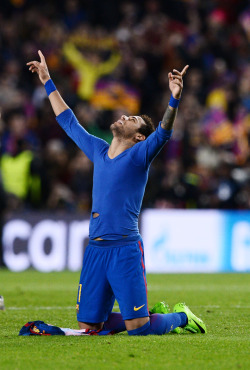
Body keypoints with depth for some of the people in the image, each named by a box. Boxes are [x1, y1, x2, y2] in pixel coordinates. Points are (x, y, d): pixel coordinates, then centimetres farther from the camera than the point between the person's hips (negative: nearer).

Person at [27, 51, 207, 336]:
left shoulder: (139, 156, 0)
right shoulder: (98, 151, 16)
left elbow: (163, 133, -18)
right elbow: (68, 121, 27)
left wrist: (174, 99, -35)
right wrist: (48, 82, 32)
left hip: (126, 250, -6)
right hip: (95, 249, 6)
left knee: (137, 327, -11)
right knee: (88, 325, 7)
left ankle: (180, 317, 20)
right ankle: (153, 314, 27)